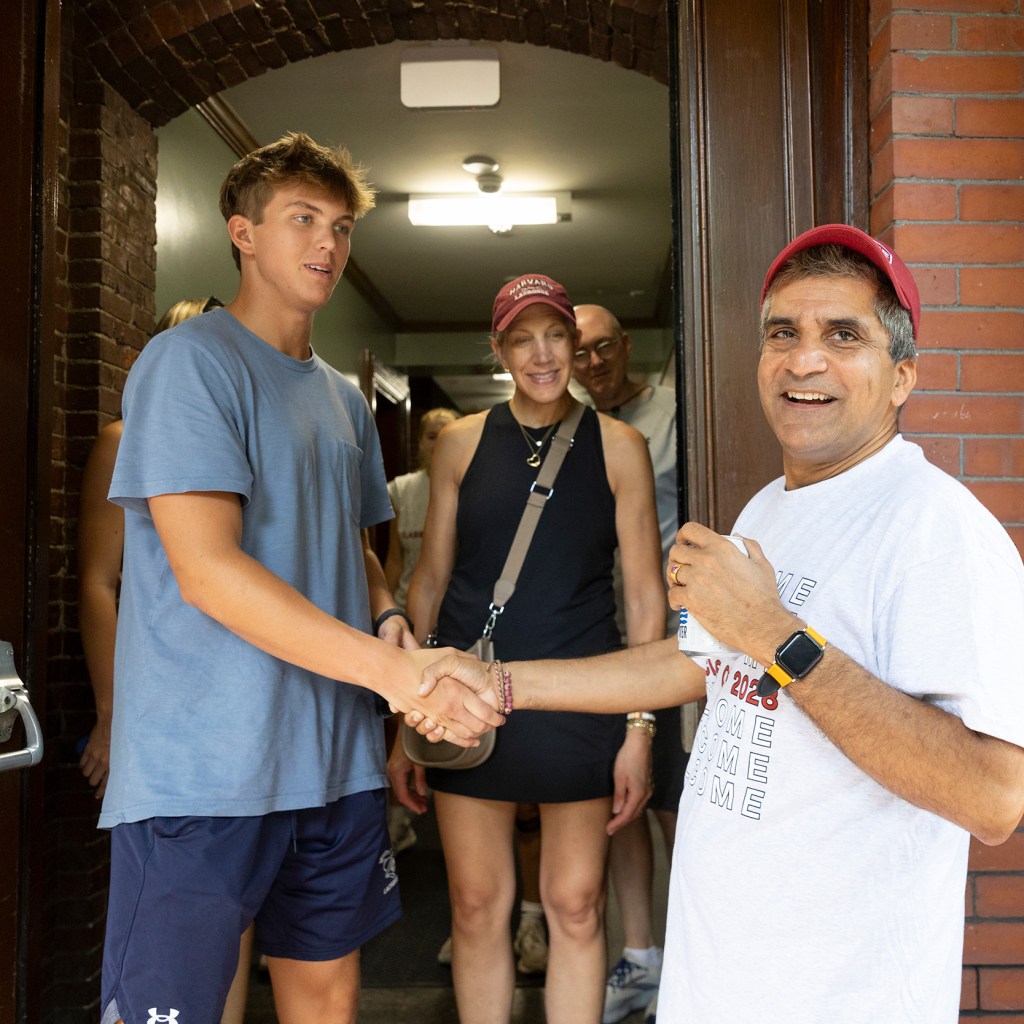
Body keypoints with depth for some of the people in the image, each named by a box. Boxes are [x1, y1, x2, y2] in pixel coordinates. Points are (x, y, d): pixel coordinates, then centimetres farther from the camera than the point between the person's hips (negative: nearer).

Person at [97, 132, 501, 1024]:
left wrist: (388, 617, 1)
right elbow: (206, 570, -19)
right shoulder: (191, 362, -9)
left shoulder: (343, 397, 16)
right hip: (203, 773, -7)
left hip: (336, 765, 7)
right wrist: (391, 669, -26)